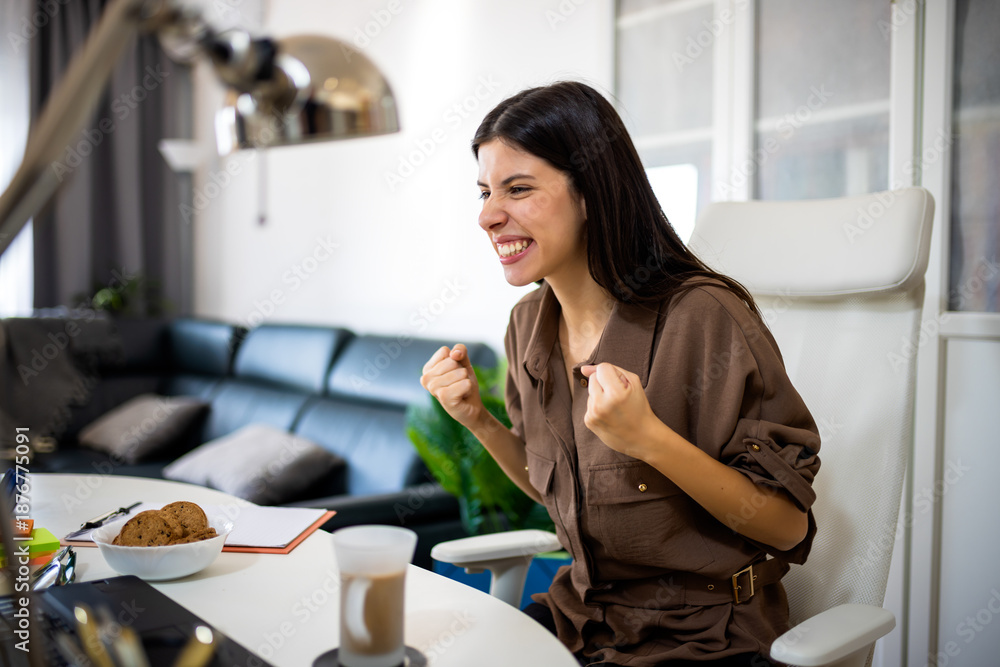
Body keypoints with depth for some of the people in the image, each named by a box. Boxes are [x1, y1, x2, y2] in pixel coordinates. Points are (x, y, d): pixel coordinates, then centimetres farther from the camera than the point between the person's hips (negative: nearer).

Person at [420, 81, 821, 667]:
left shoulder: (704, 319, -22)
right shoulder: (530, 325, -1)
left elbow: (788, 525, -17)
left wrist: (650, 440, -30)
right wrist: (479, 420, -5)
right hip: (582, 612, 6)